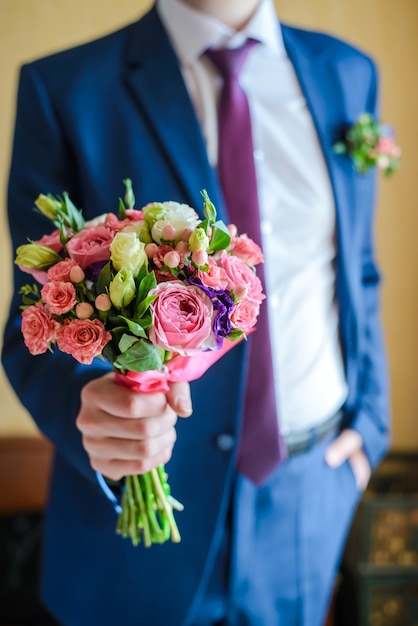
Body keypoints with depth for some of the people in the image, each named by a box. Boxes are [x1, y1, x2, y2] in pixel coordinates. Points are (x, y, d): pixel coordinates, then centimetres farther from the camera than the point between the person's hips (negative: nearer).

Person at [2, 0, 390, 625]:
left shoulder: (347, 74, 2)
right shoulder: (63, 89, -12)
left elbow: (358, 274, 10)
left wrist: (369, 417, 5)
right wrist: (89, 407, -31)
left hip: (312, 485, 4)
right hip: (138, 493, -2)